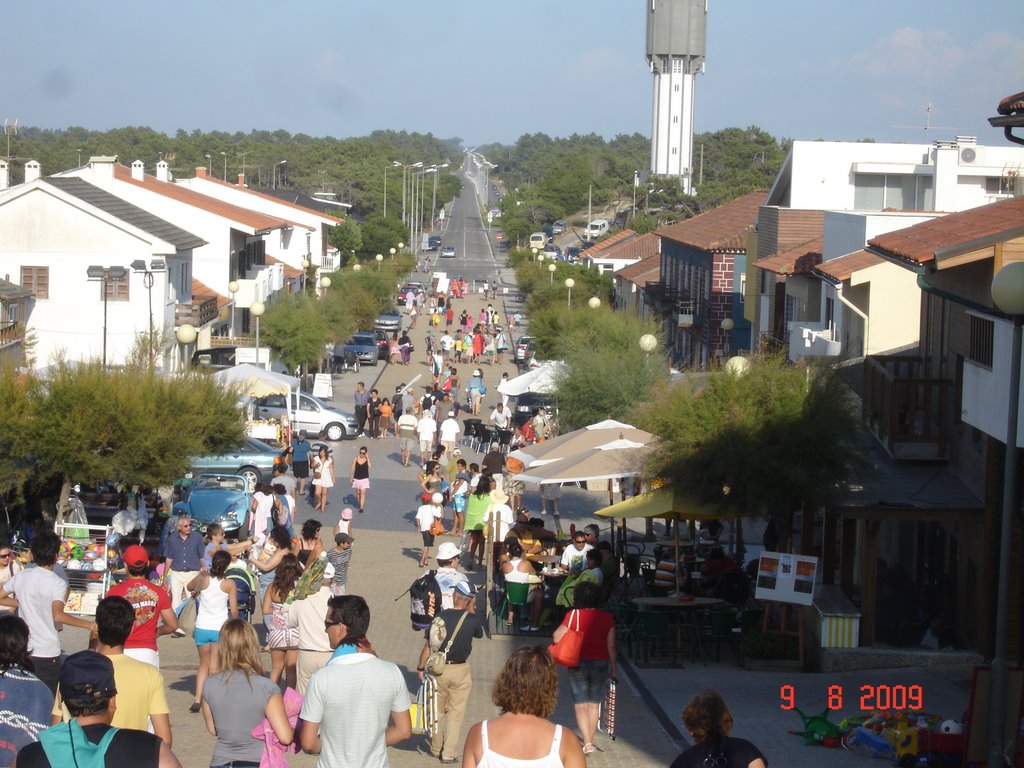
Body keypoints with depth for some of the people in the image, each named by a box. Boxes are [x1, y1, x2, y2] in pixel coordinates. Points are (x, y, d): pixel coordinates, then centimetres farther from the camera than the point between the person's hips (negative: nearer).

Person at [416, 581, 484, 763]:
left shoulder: (439, 617, -8)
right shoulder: (471, 619, -12)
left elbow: (427, 646, -3)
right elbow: (480, 633, 12)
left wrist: (421, 667, 10)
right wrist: (471, 611, 9)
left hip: (439, 669, 2)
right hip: (460, 671, -2)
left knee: (438, 710, 18)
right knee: (456, 713, 8)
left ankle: (436, 749, 29)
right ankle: (449, 753, 7)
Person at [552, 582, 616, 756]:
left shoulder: (573, 615, -11)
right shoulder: (607, 618, -4)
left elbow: (557, 637, -13)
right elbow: (611, 646, -3)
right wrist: (613, 668, 6)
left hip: (579, 663, -2)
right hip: (600, 663, 2)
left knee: (581, 705, 3)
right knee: (594, 703, 17)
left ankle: (587, 743, -9)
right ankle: (589, 739, 26)